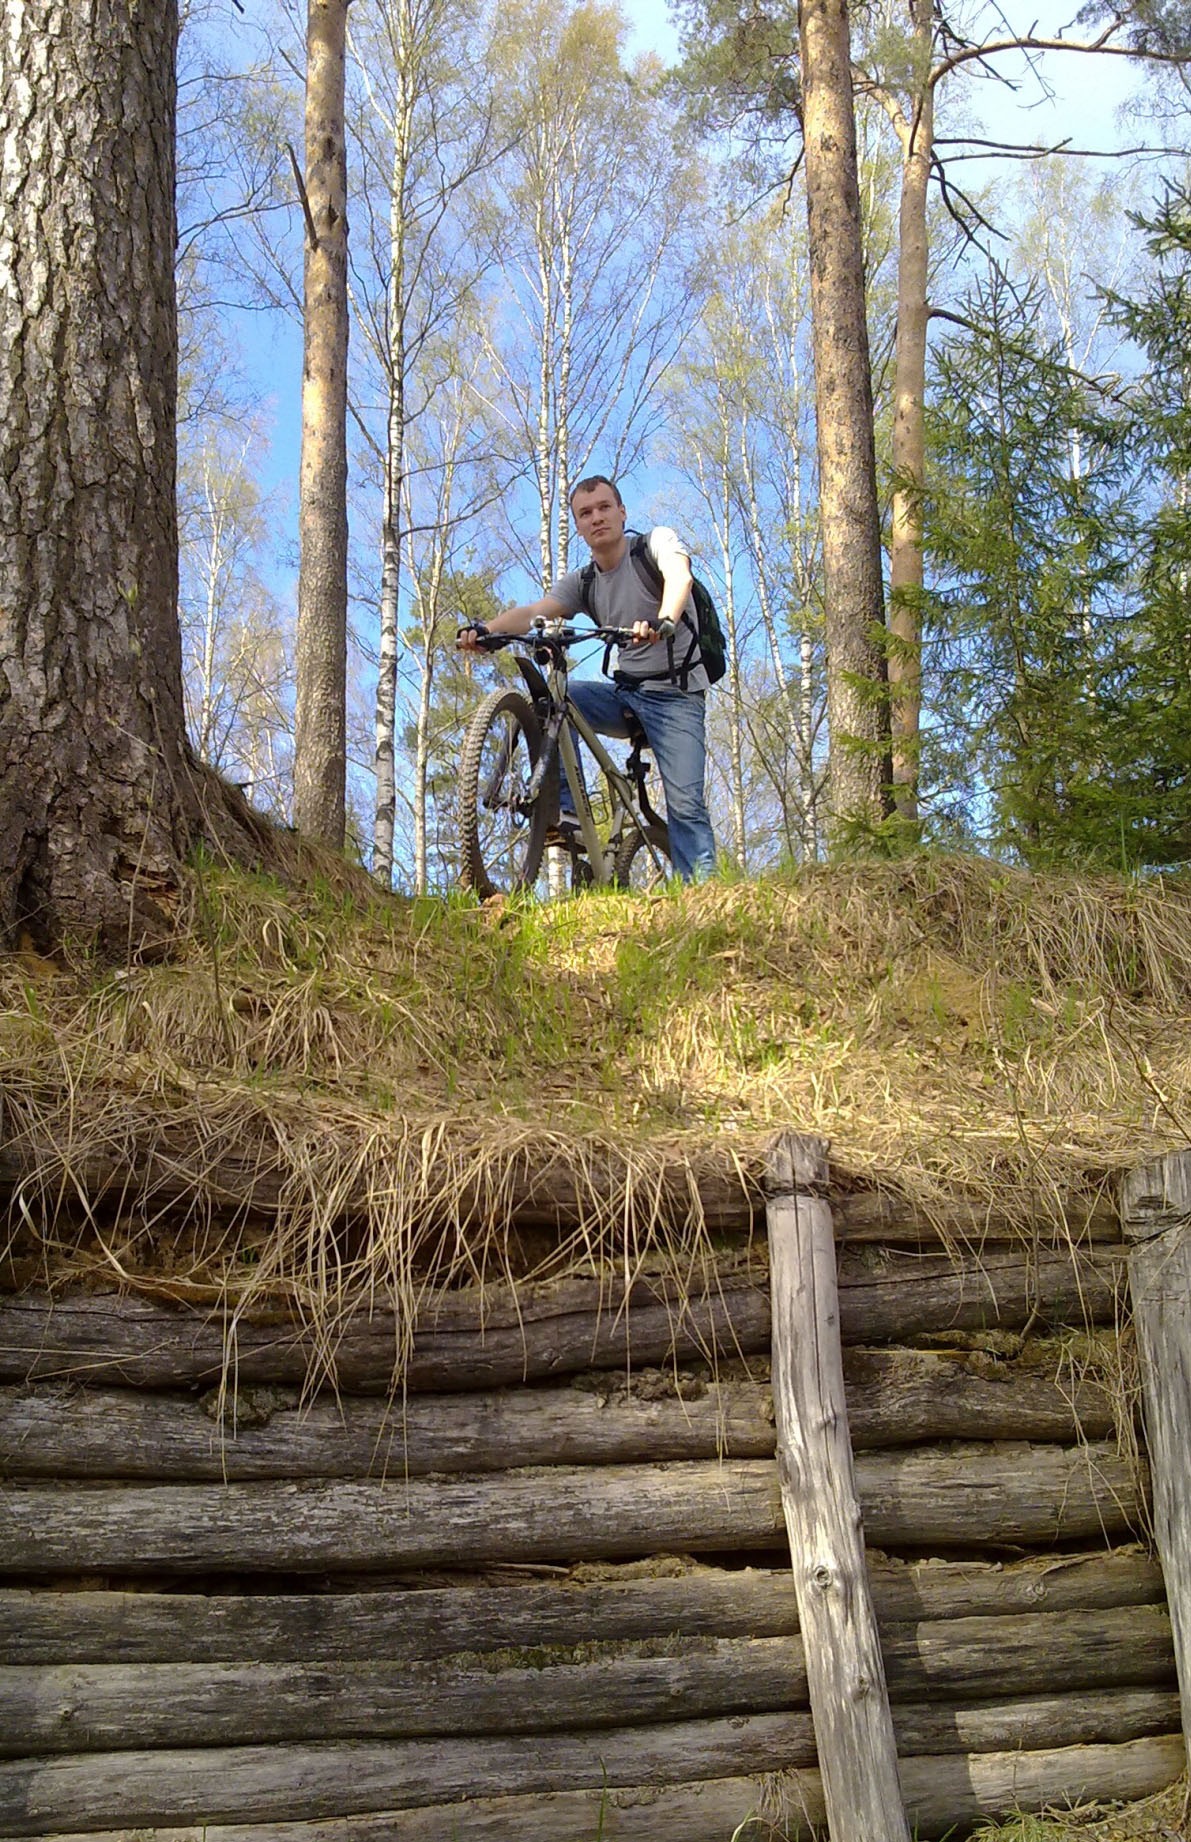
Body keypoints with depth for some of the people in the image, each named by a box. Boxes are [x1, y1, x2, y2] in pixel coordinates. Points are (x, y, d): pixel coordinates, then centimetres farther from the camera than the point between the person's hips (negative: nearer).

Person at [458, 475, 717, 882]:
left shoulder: (656, 541, -5)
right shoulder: (582, 583, 7)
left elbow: (678, 576, -28)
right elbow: (534, 611, -9)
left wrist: (663, 622, -50)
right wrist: (483, 630, -30)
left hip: (675, 692, -5)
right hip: (624, 693, 5)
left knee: (685, 804, -18)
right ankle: (566, 808, -17)